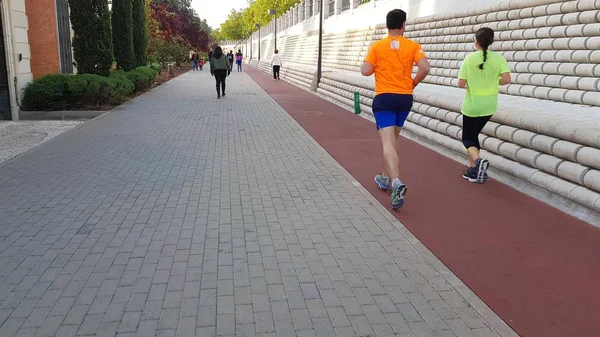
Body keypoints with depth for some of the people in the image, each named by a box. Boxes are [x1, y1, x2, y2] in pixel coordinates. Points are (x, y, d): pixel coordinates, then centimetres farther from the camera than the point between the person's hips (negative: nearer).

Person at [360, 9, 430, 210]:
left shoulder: (377, 46, -2)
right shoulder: (413, 46, 1)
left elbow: (365, 71, -5)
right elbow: (425, 68, -10)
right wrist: (414, 82, 8)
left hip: (384, 99, -3)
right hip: (405, 98, 3)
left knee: (387, 143, -10)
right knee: (392, 140, 20)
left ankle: (396, 183, -30)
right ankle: (386, 178, 32)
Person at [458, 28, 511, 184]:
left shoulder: (470, 58, -12)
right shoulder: (498, 58, -4)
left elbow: (461, 84, -11)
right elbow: (507, 79, -13)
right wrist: (493, 82, 7)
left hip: (472, 105, -4)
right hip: (490, 105, 4)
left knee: (468, 138, 9)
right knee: (474, 134, 21)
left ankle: (478, 160, -21)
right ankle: (473, 170, 21)